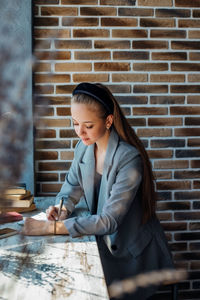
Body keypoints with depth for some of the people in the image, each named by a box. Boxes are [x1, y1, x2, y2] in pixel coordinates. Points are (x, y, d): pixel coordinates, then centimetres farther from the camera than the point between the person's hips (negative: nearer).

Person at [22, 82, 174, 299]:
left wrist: (50, 228, -32)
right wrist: (64, 208, -12)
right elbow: (73, 184, 11)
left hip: (133, 252, -5)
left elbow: (109, 220, -30)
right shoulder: (83, 147, -5)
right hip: (103, 241, 6)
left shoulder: (130, 159, -27)